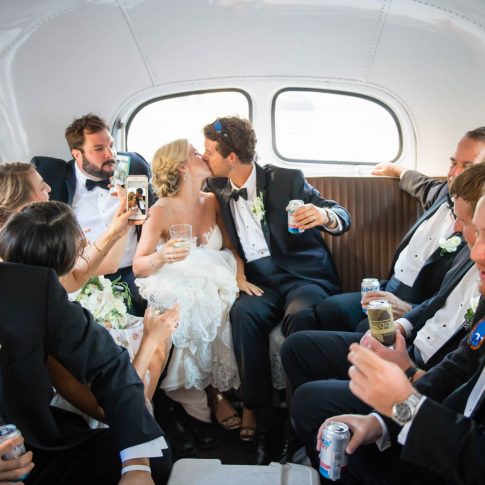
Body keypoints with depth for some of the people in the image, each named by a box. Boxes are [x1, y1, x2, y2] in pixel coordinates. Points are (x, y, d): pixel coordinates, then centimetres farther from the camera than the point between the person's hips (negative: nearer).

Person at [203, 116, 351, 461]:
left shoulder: (287, 180, 0)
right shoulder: (218, 189, 10)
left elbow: (342, 218, -1)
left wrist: (324, 215, -26)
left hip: (305, 277, -2)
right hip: (260, 282, 3)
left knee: (299, 316, -35)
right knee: (244, 313, -31)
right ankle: (261, 419, -25)